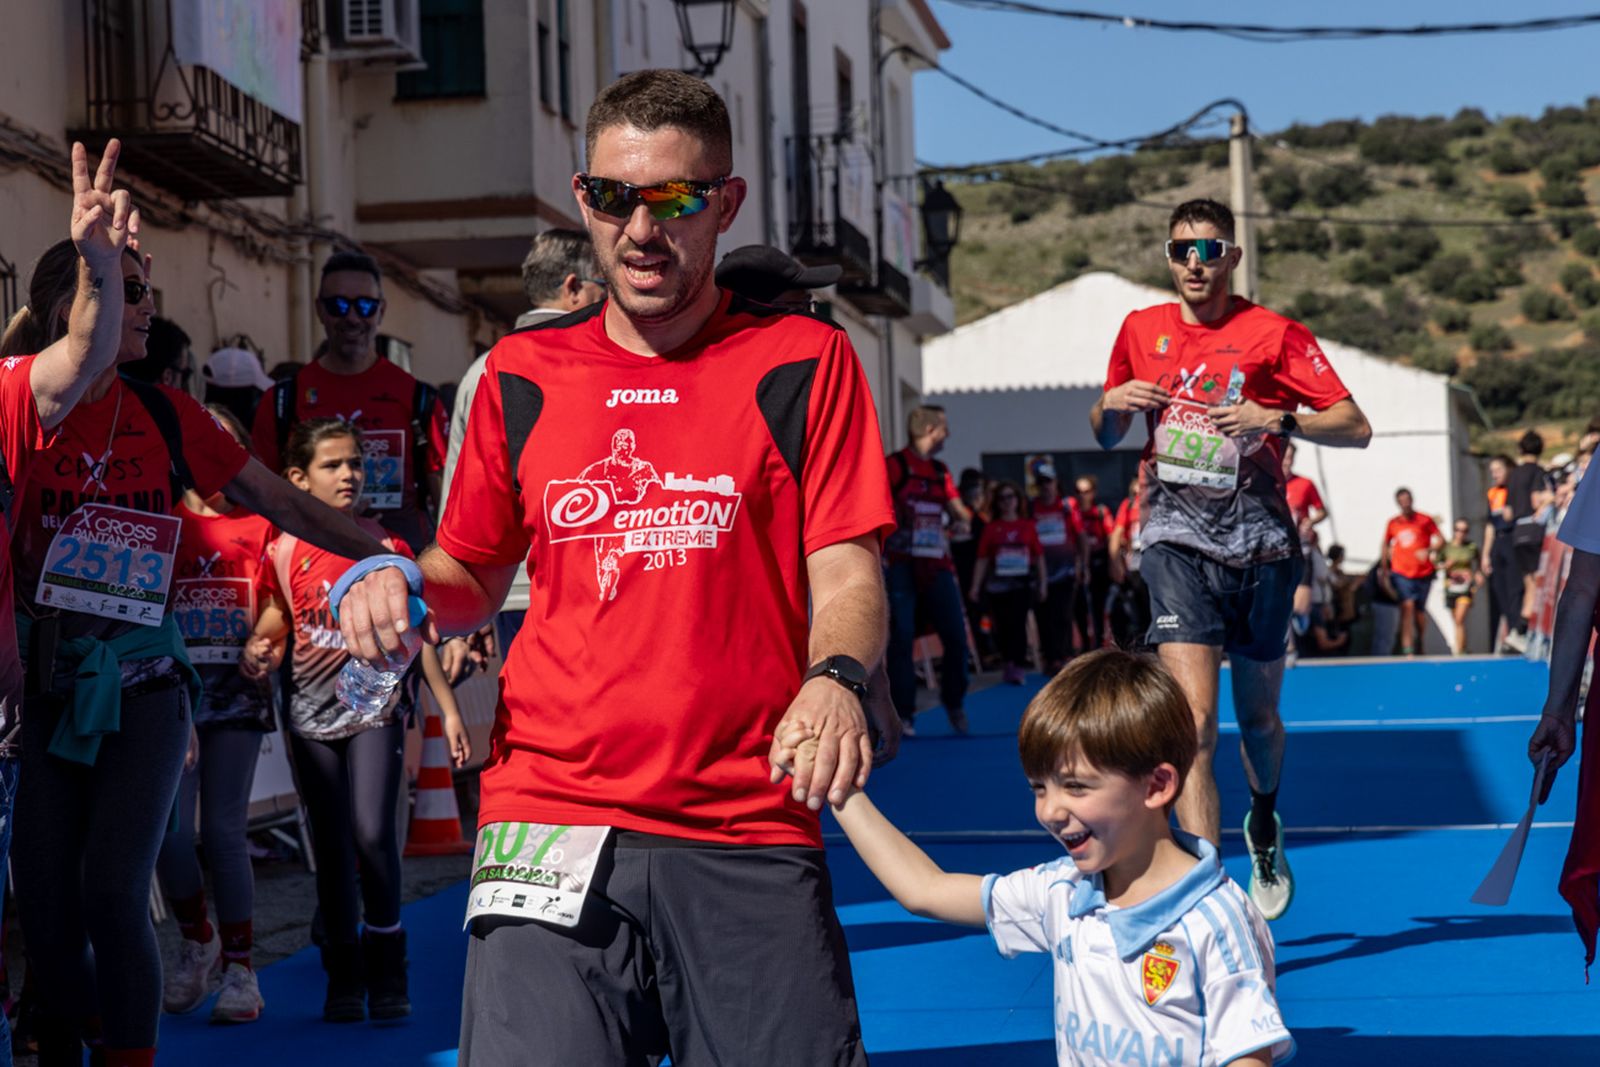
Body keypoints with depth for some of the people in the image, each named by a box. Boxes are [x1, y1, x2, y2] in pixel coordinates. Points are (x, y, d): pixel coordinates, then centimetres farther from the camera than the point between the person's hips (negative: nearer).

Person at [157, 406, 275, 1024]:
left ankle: (239, 967, 10)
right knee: (169, 829, -9)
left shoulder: (258, 529, 8)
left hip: (236, 694, 0)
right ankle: (197, 942, 17)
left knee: (225, 832, 0)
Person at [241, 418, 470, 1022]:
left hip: (376, 703, -2)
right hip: (311, 711, 2)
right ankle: (345, 977, 19)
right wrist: (256, 653, -8)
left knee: (372, 834, -15)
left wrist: (448, 708, 4)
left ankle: (386, 968, 2)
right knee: (332, 845, 7)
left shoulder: (385, 545, -1)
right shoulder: (285, 551, 1)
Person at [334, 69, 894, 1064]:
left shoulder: (803, 360, 5)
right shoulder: (523, 373, 14)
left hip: (749, 840, -1)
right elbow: (471, 574, 24)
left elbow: (846, 575, 1)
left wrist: (836, 677, -21)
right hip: (549, 815, 2)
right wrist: (402, 585, 2)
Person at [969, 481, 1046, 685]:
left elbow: (1039, 557, 7)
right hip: (998, 584, 1)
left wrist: (1043, 584, 3)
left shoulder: (1028, 526, 5)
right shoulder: (991, 528, 4)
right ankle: (1009, 664, 19)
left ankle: (1019, 668, -8)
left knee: (1018, 623, -11)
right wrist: (975, 587, -1)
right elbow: (982, 559, 4)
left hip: (1023, 583, -1)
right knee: (1002, 626, 4)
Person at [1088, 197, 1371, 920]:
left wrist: (1276, 417, -20)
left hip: (1260, 545, 0)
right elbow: (1106, 436, 20)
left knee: (1257, 716, 14)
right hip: (1178, 541, 0)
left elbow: (1356, 427, -5)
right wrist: (1112, 404, -3)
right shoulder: (1141, 331, 8)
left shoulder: (1273, 335, -3)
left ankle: (1264, 826, 47)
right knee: (1195, 716, -17)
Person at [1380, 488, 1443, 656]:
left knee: (1420, 611, 7)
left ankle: (1419, 645, 30)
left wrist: (1428, 551, -19)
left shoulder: (1425, 520, 1)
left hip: (1423, 572, 0)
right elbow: (1385, 546, 18)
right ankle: (1407, 649, -22)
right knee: (1408, 606, -18)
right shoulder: (1393, 523, 7)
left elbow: (1441, 540, 0)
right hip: (1401, 573, 0)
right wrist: (1384, 568, 13)